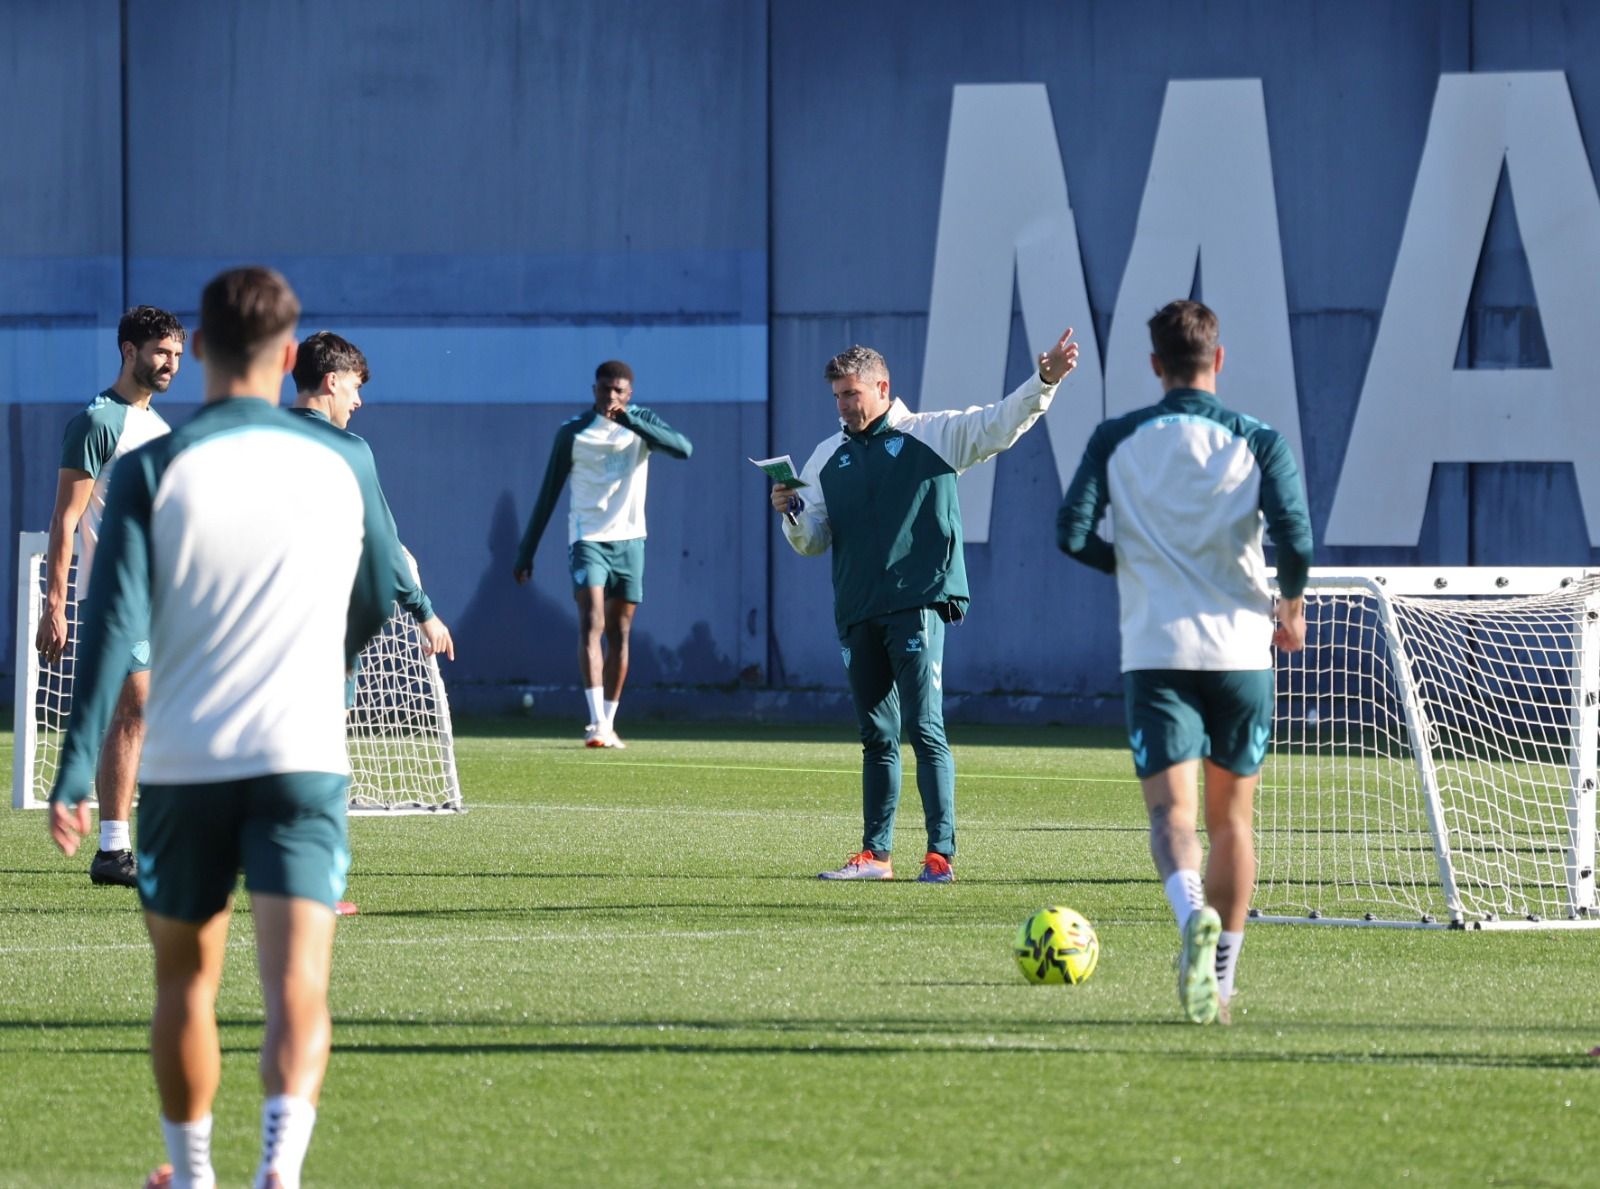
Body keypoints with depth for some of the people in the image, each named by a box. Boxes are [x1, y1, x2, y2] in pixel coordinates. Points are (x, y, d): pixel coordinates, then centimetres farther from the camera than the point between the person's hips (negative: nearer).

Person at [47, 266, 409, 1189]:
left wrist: (74, 775, -10)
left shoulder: (153, 471, -2)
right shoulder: (344, 464, 4)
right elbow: (378, 604, 19)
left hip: (185, 765, 0)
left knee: (186, 979, 19)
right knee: (297, 986, -9)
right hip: (303, 758, 0)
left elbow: (114, 625, -10)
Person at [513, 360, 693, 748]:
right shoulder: (573, 432, -3)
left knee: (619, 634, 6)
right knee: (591, 622, -18)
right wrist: (526, 553, 2)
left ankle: (608, 724, 13)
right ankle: (597, 722, -27)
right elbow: (548, 495, 2)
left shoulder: (642, 423, 1)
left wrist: (630, 421, -27)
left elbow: (683, 449, -18)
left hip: (630, 541, 3)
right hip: (588, 539, -3)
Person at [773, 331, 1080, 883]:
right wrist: (791, 513, -6)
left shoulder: (933, 434, 4)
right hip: (857, 612, 5)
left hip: (918, 605, -5)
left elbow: (1000, 424, -3)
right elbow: (811, 541, 16)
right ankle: (875, 853, 13)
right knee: (877, 736, 9)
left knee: (925, 729, -11)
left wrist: (1045, 379, -18)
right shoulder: (828, 456, 16)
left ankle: (941, 852, -10)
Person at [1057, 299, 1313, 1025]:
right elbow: (1295, 536, -12)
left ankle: (1194, 914, -39)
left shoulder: (1116, 441, 2)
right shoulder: (1257, 441, -1)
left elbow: (1073, 533, -3)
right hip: (1240, 649, 1)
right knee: (1231, 817, 14)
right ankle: (1219, 979, 18)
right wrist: (1291, 606, 8)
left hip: (1155, 652, -1)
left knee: (1172, 812, -8)